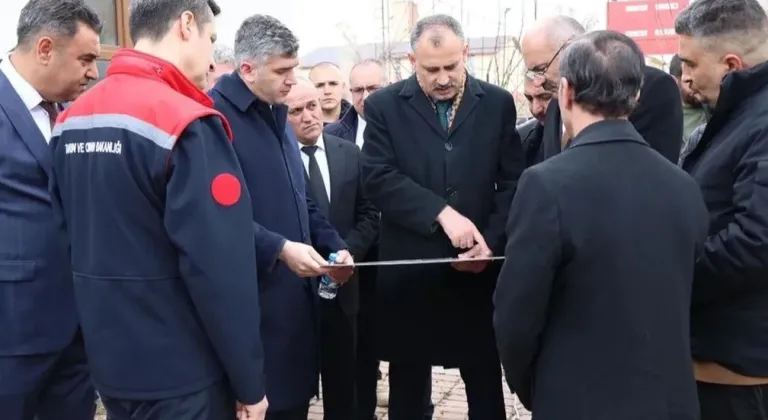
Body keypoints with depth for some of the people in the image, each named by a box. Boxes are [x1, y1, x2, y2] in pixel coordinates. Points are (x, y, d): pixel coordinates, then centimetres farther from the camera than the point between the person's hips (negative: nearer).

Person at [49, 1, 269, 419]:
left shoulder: (71, 119, 4)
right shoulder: (188, 124, -21)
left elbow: (73, 234, 11)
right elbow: (220, 268, -23)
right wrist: (249, 382, -13)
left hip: (109, 361, 7)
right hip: (180, 373, -7)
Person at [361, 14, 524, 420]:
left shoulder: (497, 103, 3)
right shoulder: (384, 105, 0)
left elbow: (513, 182, 2)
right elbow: (378, 177, -10)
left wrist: (491, 242, -12)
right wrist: (442, 213, -20)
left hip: (478, 271, 1)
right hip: (408, 273, -1)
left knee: (486, 387, 13)